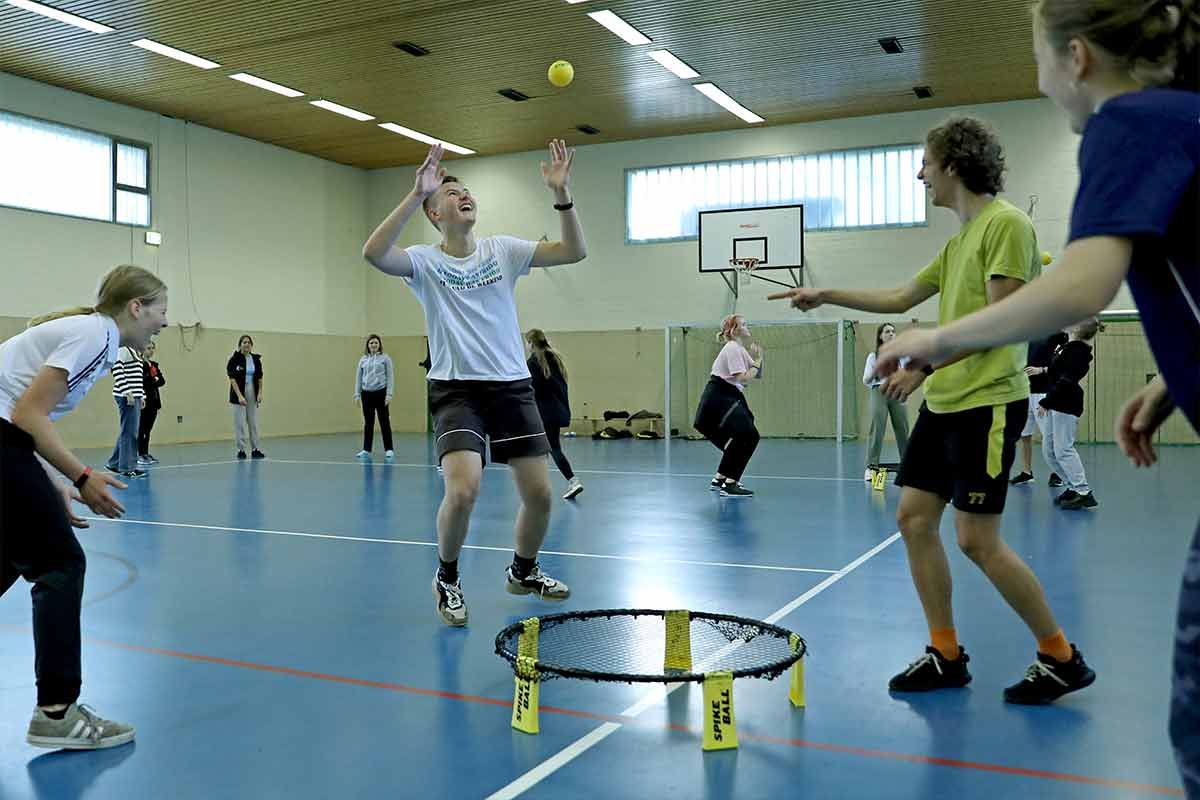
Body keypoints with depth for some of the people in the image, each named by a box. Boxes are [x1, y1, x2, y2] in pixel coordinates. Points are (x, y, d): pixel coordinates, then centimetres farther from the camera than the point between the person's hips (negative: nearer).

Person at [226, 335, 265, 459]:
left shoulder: (256, 359, 4)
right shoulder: (235, 359, -10)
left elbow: (259, 378, 9)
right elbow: (232, 379, -14)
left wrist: (260, 393, -2)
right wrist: (239, 396, -21)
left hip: (252, 393, 4)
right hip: (239, 393, -4)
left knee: (253, 422, 7)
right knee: (240, 422, -1)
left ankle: (255, 449, 12)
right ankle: (241, 450, 6)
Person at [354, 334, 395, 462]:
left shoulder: (385, 358, 0)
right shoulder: (363, 359, 9)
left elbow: (390, 377, -3)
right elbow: (358, 377, 13)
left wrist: (389, 394, -10)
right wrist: (357, 394, 7)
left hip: (380, 393, -3)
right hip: (366, 393, 3)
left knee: (384, 422, 0)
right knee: (368, 423, 8)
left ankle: (389, 450, 5)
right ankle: (366, 450, 14)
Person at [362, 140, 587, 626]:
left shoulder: (502, 250, 6)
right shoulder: (425, 261, -3)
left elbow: (573, 252, -2)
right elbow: (374, 254, -24)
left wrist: (562, 194, -15)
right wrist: (416, 193, -29)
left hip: (512, 385, 4)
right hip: (455, 389, -3)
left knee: (539, 494, 2)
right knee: (463, 490, -22)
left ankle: (523, 572, 32)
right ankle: (447, 579, 7)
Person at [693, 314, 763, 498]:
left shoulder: (740, 349, 19)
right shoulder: (733, 348, -12)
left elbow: (758, 374, 17)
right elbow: (743, 377, -20)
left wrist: (758, 358, 2)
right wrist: (757, 363, -8)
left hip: (728, 398, 10)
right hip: (719, 398, -10)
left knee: (740, 440, 14)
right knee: (749, 435, -18)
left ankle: (719, 479, 25)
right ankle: (729, 485, -20)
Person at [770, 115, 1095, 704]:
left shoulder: (1006, 223, -10)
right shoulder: (960, 238, 18)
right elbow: (901, 298, 25)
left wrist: (922, 364, -16)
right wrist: (824, 295, 24)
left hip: (986, 402, -9)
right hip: (943, 401, 9)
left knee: (976, 539, -7)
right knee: (914, 517, 6)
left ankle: (1061, 658, 10)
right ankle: (945, 655, 16)